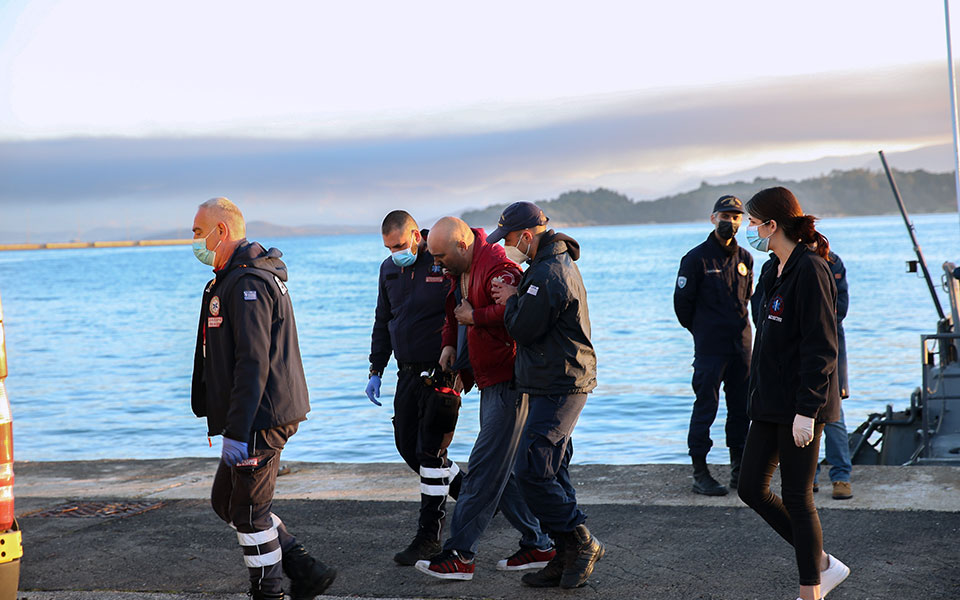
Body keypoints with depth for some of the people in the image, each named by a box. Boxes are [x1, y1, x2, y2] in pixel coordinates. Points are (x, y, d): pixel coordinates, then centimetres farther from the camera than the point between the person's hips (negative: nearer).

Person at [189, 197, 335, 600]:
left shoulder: (248, 283, -17)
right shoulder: (233, 279, 18)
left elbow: (253, 363, -24)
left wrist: (237, 432, -24)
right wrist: (231, 425, 25)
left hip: (261, 419, -11)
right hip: (260, 416, 11)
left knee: (249, 510, -1)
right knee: (225, 500, 16)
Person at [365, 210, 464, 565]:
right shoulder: (389, 269, 9)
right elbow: (383, 322, 18)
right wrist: (376, 370, 14)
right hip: (408, 372, 8)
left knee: (431, 452, -5)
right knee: (407, 446, 10)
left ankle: (429, 537, 4)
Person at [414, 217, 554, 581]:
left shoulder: (496, 265, -18)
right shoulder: (461, 271, 14)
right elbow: (455, 312, 30)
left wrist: (474, 317, -20)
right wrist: (449, 343, 12)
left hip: (509, 383, -11)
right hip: (491, 383, 11)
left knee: (485, 469, -8)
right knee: (502, 470, 12)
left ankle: (460, 556, -5)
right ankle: (538, 546, 19)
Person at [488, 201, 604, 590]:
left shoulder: (548, 274, -19)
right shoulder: (558, 262, 17)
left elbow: (523, 329, -17)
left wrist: (510, 300, 0)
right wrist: (515, 299, 8)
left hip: (559, 387, -11)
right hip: (558, 385, 11)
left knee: (531, 471, -12)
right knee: (552, 473, 12)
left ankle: (581, 543, -2)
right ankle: (568, 558, 17)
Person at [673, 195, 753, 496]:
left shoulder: (745, 258, 11)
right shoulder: (696, 258, -6)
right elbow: (682, 301, -2)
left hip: (741, 346, 6)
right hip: (709, 348, -6)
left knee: (741, 408, 9)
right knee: (705, 408, -5)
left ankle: (739, 471, 18)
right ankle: (700, 473, 1)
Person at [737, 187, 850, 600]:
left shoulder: (810, 270, -16)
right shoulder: (776, 271, 13)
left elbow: (820, 346, -19)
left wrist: (807, 410, -21)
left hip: (800, 405, -10)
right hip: (772, 402, 10)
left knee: (796, 498, -1)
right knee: (751, 488, 10)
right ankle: (822, 565, 21)